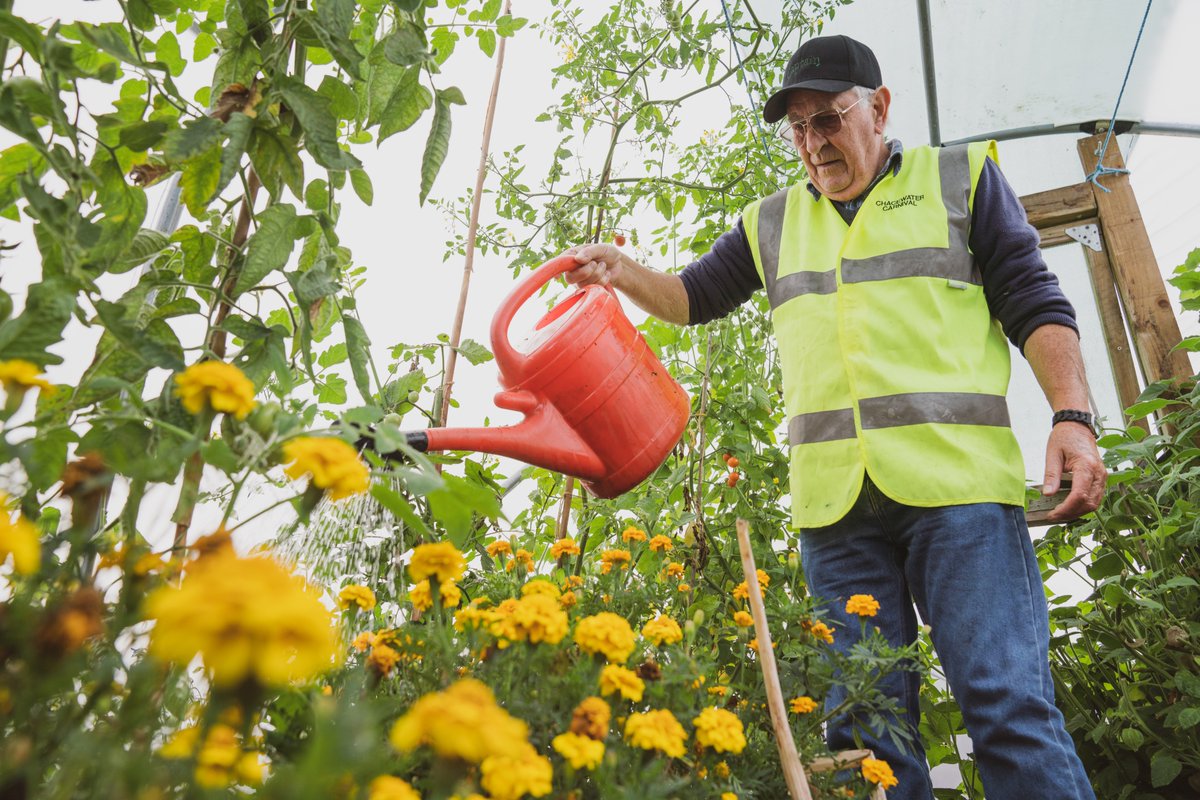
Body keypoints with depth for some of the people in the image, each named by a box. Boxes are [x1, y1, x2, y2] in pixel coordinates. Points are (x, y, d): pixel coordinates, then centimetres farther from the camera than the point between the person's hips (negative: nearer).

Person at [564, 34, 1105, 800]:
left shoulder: (961, 175, 13)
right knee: (863, 723, 3)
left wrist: (1072, 417, -7)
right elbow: (695, 296, 28)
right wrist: (623, 272, 8)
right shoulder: (773, 221, 21)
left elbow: (1035, 305, 8)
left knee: (1009, 706, -9)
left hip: (957, 479, -3)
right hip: (835, 501, 3)